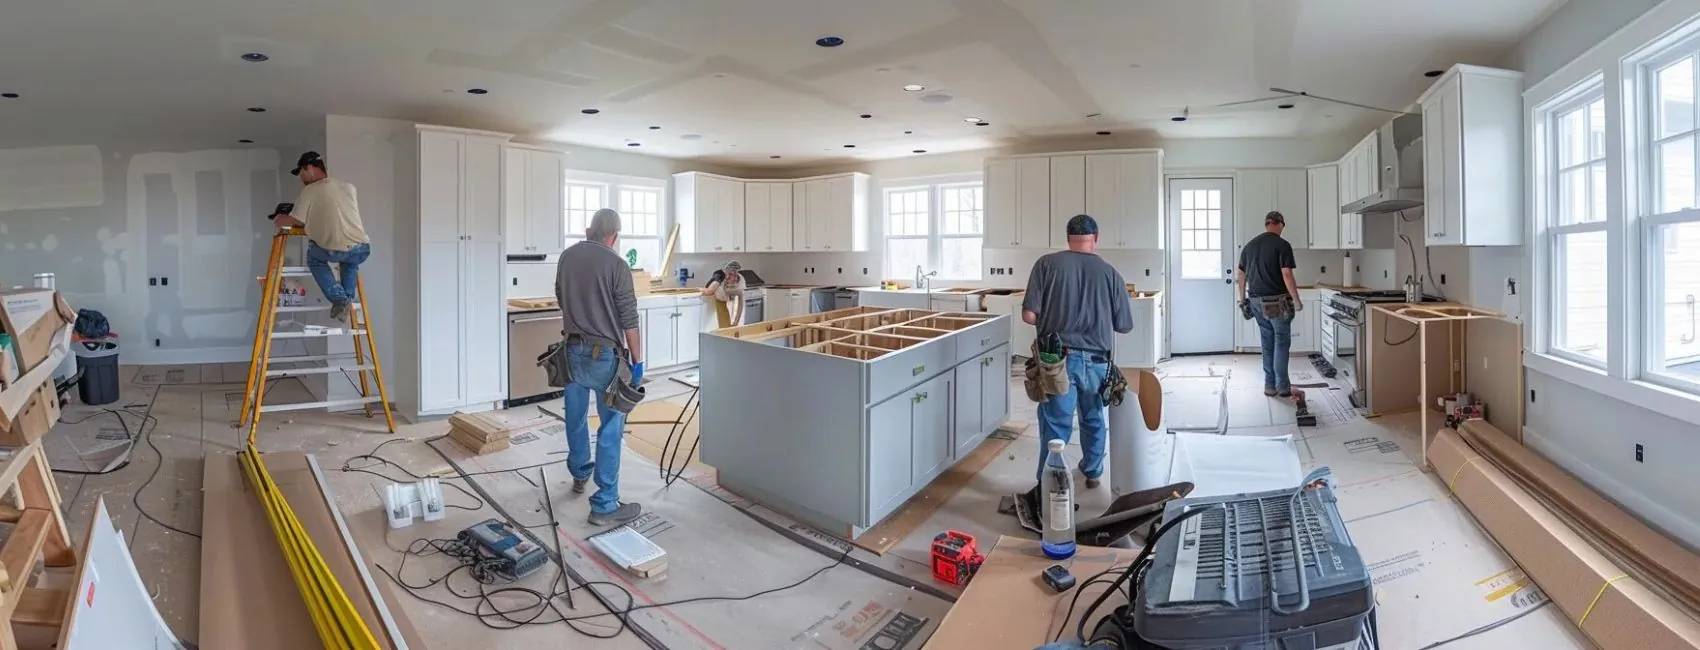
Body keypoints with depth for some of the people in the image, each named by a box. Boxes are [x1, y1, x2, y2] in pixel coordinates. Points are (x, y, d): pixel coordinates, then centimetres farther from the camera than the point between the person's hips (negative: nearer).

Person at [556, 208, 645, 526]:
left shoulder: (566, 257, 5)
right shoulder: (616, 264, -15)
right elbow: (629, 320, -15)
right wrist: (637, 361, -7)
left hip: (572, 349, 7)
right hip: (605, 354, -7)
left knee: (576, 417, 22)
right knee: (611, 428, -1)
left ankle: (579, 474, 44)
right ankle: (604, 505, 1)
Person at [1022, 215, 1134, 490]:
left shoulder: (1047, 263, -5)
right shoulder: (1110, 272, 0)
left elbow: (1029, 315, -8)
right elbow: (1125, 326, 5)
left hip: (1058, 359, -2)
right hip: (1097, 361, 3)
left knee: (1055, 425, 2)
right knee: (1093, 419, 23)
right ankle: (1092, 473, 40)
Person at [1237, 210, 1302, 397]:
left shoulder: (1250, 245, 9)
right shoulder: (1282, 245, -10)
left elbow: (1241, 274, 14)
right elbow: (1287, 275, -16)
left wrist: (1243, 298, 22)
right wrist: (1297, 300, -8)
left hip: (1256, 301, 5)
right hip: (1276, 301, -5)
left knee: (1268, 343, 12)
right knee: (1282, 342, 4)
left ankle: (1270, 385, 14)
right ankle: (1283, 386, 6)